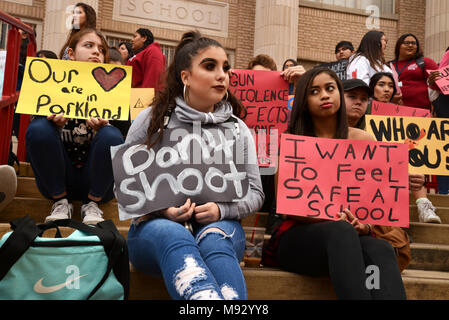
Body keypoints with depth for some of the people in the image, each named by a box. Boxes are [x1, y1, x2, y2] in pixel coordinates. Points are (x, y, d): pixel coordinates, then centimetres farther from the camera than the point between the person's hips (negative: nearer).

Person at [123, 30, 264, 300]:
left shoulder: (238, 130, 10)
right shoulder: (152, 120, 5)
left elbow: (254, 193, 9)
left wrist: (221, 210, -12)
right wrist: (161, 209, -13)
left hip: (219, 227, 2)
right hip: (155, 225, -1)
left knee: (213, 240, -36)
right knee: (173, 236, -38)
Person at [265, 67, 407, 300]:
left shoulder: (363, 140, 11)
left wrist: (365, 225, -13)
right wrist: (330, 218, -17)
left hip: (350, 234, 2)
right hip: (297, 236, -2)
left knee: (381, 250, -33)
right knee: (341, 231, -37)